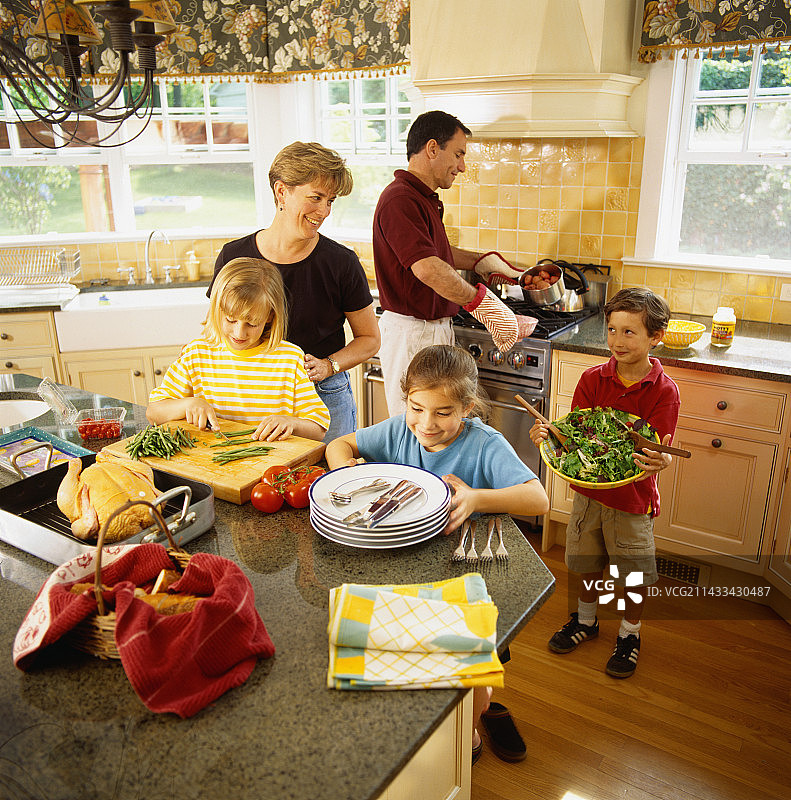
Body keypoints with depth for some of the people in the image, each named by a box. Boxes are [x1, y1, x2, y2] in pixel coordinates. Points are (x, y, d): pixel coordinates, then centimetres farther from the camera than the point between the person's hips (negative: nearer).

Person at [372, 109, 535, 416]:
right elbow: (427, 269, -30)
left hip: (434, 327, 10)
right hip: (411, 331, -10)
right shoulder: (400, 200, -20)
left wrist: (481, 261, 24)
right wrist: (482, 302, -23)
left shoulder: (424, 199, 14)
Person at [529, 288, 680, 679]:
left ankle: (629, 634, 38)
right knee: (589, 563, 20)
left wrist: (659, 461, -42)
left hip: (633, 497, -3)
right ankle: (585, 620, 45)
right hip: (589, 489, 3)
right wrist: (548, 434, -28)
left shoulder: (663, 390, -14)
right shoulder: (593, 379, -6)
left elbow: (660, 450, -20)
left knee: (634, 575, 13)